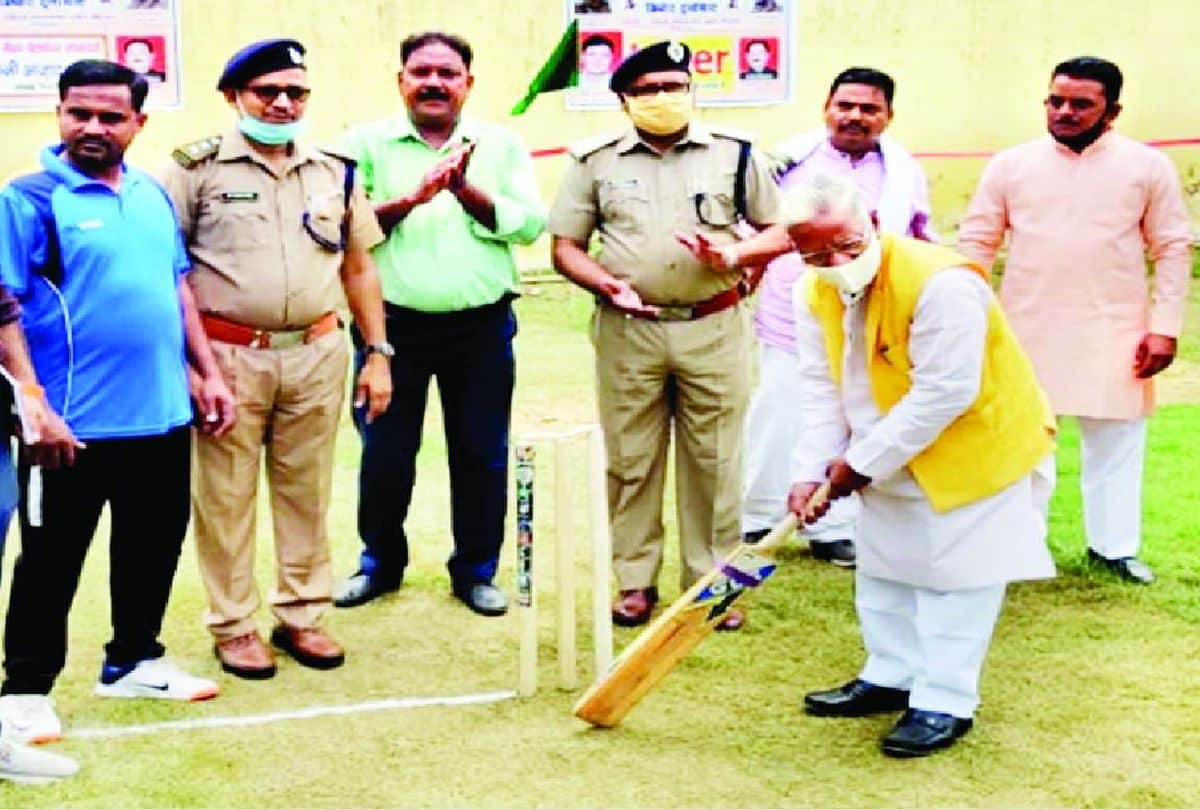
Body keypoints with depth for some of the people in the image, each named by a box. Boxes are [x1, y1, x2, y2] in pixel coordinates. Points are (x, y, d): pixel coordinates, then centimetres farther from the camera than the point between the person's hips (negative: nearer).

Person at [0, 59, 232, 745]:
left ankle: (135, 660, 34)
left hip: (163, 416, 6)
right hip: (74, 425, -6)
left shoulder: (154, 193, 9)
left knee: (154, 546, 17)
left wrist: (208, 373, 11)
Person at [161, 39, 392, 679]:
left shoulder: (335, 173, 11)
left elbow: (358, 269, 15)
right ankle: (233, 625, 17)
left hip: (316, 355, 3)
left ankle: (301, 615, 24)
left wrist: (377, 353, 10)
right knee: (226, 496, 4)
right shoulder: (197, 169, 0)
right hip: (229, 358, -3)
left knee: (307, 492, 10)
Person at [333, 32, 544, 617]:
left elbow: (531, 223, -3)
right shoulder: (366, 144, 3)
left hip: (481, 326, 1)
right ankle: (380, 562, 29)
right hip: (393, 324, -1)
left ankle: (476, 570, 24)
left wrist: (469, 193, -15)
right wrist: (411, 198, -18)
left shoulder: (501, 145, 6)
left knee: (482, 453, 8)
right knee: (384, 453, 9)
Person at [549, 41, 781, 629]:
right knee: (630, 459, 6)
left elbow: (777, 227, 10)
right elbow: (565, 246, 6)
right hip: (628, 331, 0)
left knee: (714, 462, 5)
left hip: (714, 328, 0)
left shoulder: (734, 153, 5)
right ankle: (636, 580, 18)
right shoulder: (595, 161, 4)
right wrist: (605, 284, -12)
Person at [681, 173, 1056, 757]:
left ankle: (945, 702, 6)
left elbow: (944, 393, -31)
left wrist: (862, 461, -25)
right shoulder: (815, 293, -8)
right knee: (883, 564, 16)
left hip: (974, 442, -8)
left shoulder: (940, 284, -32)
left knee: (953, 569, -4)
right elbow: (819, 388, -4)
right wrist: (810, 471, -14)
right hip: (887, 457, 8)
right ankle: (892, 677, 31)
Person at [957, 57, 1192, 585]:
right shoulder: (1010, 165, 1)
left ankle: (1113, 547, 22)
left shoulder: (1147, 166, 0)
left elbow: (1173, 249, 2)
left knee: (1115, 444, 9)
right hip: (1028, 334, 0)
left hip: (1114, 335, 0)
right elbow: (976, 243, 4)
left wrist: (1165, 327, -5)